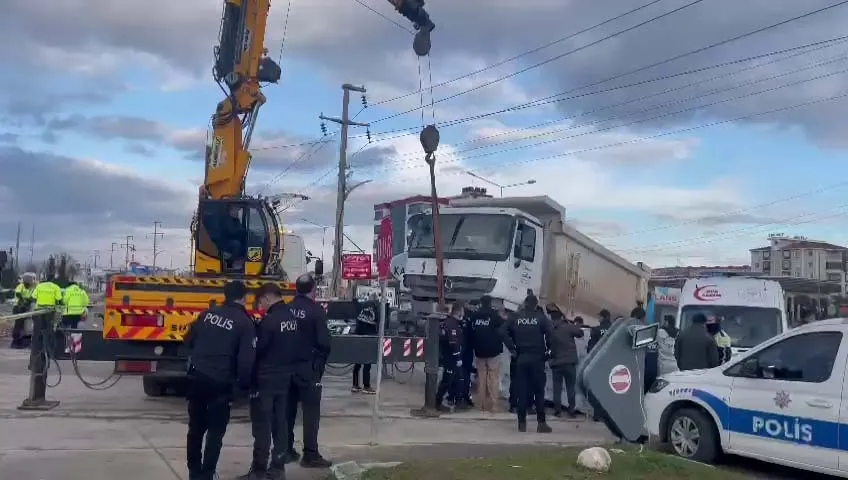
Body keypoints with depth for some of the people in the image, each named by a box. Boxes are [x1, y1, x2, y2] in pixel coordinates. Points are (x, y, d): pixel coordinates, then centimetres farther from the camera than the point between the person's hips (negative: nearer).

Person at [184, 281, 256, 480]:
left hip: (197, 377, 5)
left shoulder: (207, 314, 6)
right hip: (221, 382, -5)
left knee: (196, 427, 16)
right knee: (215, 431, 6)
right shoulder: (245, 323, -8)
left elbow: (189, 340, 12)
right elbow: (246, 359, -12)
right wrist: (244, 382, 5)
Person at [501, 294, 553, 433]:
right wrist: (547, 349, -2)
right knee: (539, 391, 2)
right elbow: (550, 333, -15)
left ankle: (522, 423, 7)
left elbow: (503, 331, -5)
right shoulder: (541, 317, -2)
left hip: (521, 358, 2)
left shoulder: (515, 317, 5)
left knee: (522, 391, 6)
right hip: (537, 358, -2)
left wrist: (512, 349, -1)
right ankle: (541, 423, 1)